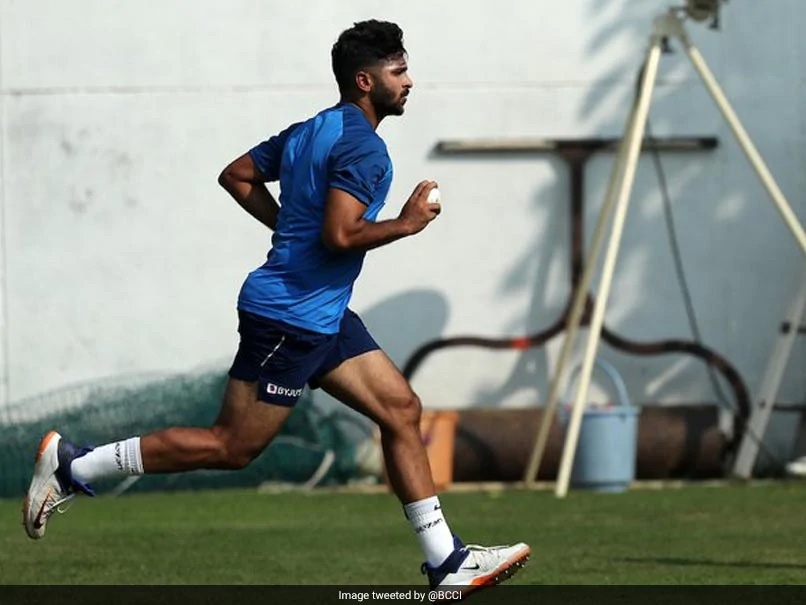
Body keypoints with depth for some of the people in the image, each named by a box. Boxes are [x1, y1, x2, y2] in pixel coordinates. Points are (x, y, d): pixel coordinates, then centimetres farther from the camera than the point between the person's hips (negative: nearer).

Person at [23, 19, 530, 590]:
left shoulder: (309, 132, 13)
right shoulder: (363, 146, -16)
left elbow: (238, 175, 21)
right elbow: (341, 234, -27)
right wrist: (406, 223, -12)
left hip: (323, 316, 11)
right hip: (291, 317, -11)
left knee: (402, 410, 6)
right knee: (233, 446, -3)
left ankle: (447, 562, 6)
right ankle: (74, 465, 3)